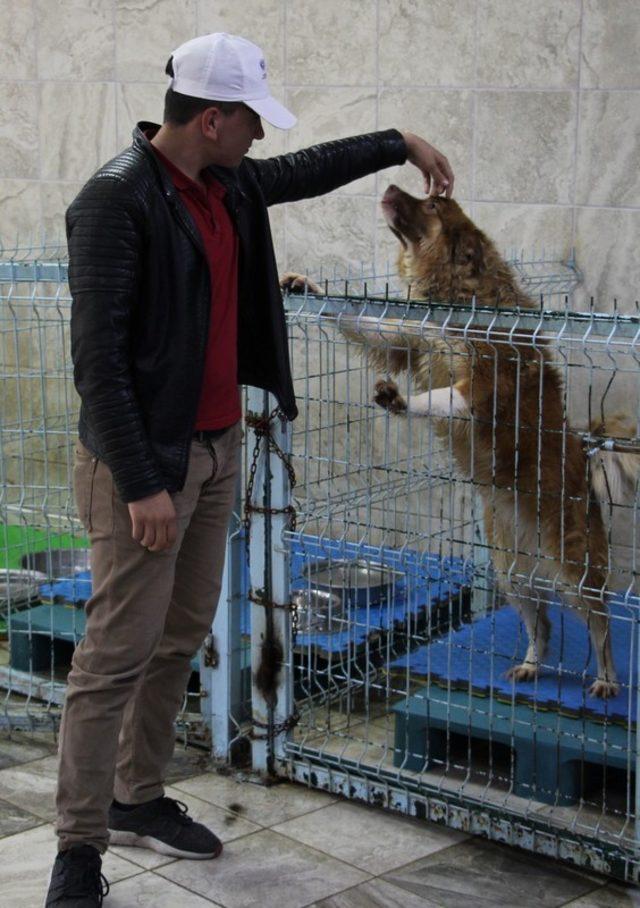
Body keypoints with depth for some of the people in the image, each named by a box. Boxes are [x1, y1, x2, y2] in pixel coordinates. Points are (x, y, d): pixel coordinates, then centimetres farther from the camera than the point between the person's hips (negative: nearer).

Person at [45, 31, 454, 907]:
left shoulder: (226, 184, 7)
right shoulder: (116, 199, -19)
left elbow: (306, 171, 30)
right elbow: (97, 357, -21)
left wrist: (401, 141, 34)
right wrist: (140, 484, -23)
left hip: (216, 447, 9)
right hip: (145, 458, -9)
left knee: (183, 635, 16)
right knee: (120, 652, -6)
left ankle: (140, 798, 31)